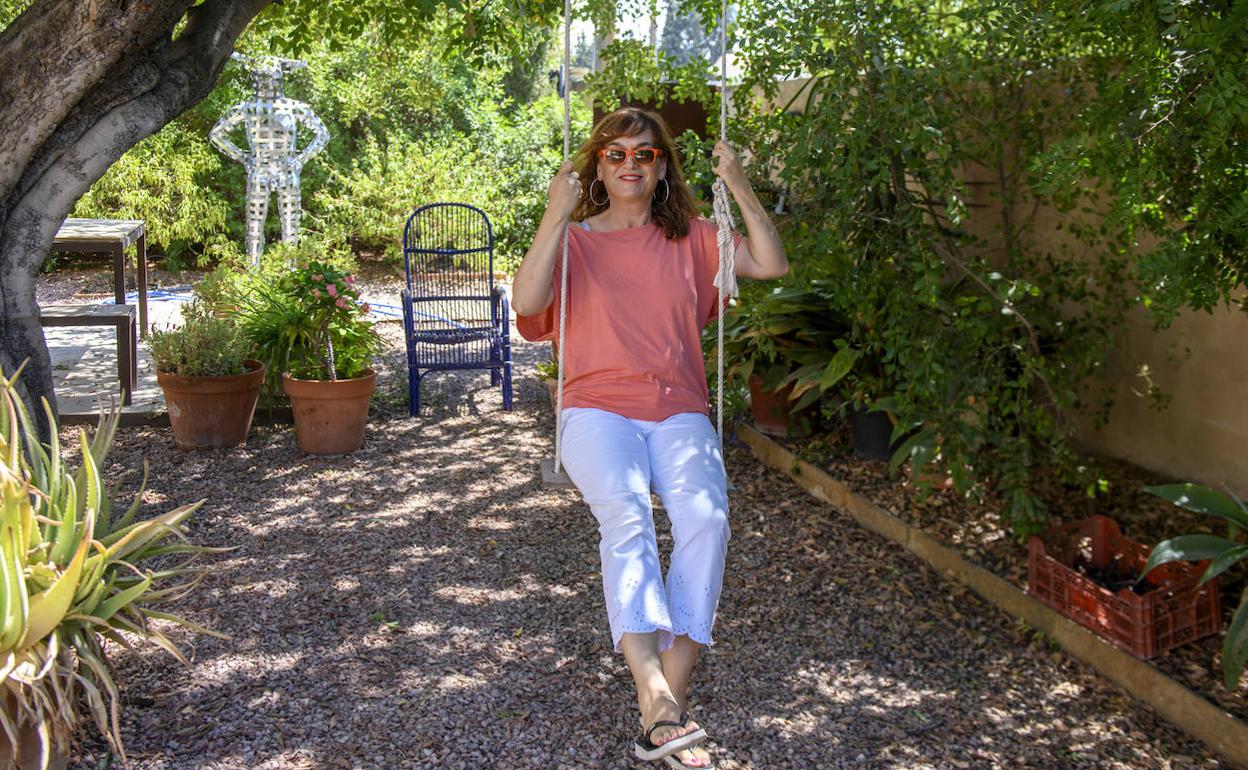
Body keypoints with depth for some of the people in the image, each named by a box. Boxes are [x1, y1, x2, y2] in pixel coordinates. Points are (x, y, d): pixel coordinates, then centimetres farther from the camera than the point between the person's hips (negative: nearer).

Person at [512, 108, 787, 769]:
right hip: (597, 408, -1)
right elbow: (526, 303, -7)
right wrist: (555, 215, -11)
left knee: (704, 515, -30)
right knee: (626, 512, -34)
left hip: (678, 411, 2)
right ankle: (655, 696, -44)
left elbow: (772, 265, 7)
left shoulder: (689, 239, 18)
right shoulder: (574, 240, 12)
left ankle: (668, 702, -31)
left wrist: (740, 188, 0)